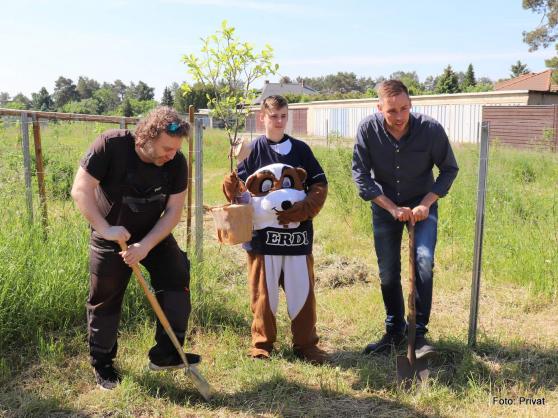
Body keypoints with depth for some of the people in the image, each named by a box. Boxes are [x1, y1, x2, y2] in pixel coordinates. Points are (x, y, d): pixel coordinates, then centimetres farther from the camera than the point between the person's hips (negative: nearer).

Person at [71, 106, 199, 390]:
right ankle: (102, 364, 25)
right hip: (111, 237, -2)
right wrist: (104, 228, -34)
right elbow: (81, 190, -24)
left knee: (177, 279, -11)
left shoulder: (177, 162, -17)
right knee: (105, 301, 5)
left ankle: (166, 354, 1)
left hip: (154, 235, 3)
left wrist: (146, 245, -25)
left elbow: (173, 211, -15)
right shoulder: (111, 145, -26)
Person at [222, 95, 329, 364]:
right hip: (262, 234, -1)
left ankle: (305, 344, 21)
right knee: (263, 292, 8)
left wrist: (303, 209, -13)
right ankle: (262, 344, 24)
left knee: (302, 291, 7)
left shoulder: (300, 149, 6)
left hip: (297, 233, 2)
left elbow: (320, 185, 3)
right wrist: (231, 183, -23)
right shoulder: (253, 150, 2)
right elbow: (239, 190, 0)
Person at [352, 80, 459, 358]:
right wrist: (393, 208, -18)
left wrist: (426, 203, -18)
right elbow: (360, 175, -13)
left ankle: (419, 333, -7)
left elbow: (449, 169, -7)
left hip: (422, 205, -1)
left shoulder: (431, 129, -21)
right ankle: (395, 331, 26)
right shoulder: (368, 129, -20)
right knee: (388, 274, 6)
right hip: (385, 206, 1)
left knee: (424, 260, -20)